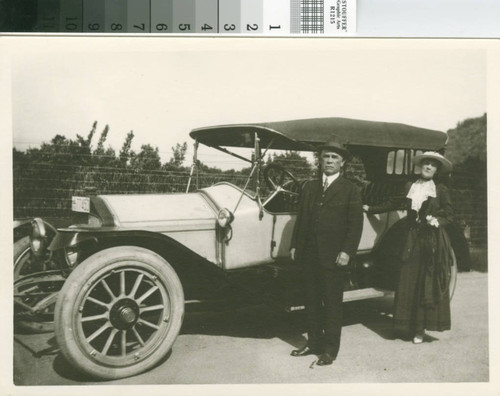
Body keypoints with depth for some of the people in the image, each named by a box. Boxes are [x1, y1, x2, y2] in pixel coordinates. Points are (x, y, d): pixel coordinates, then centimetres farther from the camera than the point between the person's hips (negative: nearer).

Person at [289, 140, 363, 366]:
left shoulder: (350, 190, -1)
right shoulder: (309, 187, 14)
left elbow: (355, 224, -7)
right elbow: (300, 219, 14)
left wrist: (347, 251, -15)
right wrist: (295, 245, 9)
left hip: (333, 256, -5)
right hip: (309, 254, 5)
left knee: (332, 303, 3)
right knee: (312, 301, 12)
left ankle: (330, 349, 14)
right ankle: (314, 342, 26)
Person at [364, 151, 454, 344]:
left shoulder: (441, 190, 2)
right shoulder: (409, 187, 11)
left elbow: (449, 216, 2)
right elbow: (392, 203, 19)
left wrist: (437, 221, -18)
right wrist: (370, 209, 22)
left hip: (432, 242, -3)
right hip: (411, 241, 3)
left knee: (427, 284, 0)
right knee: (408, 284, 3)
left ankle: (420, 329, 8)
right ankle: (408, 325, 14)